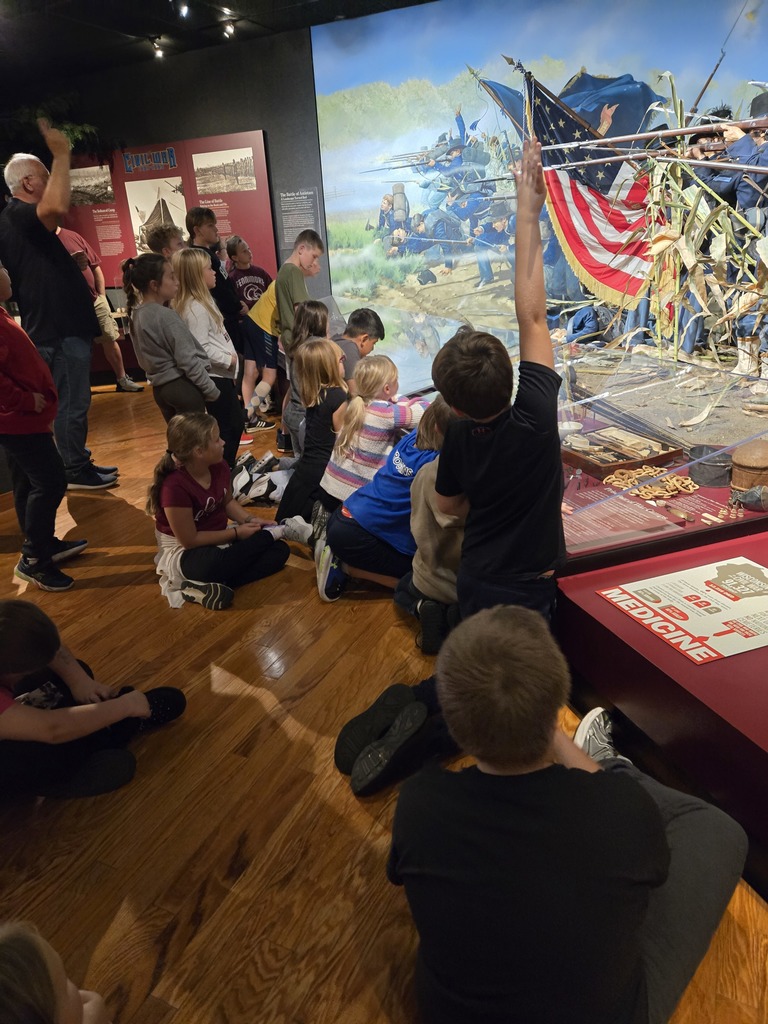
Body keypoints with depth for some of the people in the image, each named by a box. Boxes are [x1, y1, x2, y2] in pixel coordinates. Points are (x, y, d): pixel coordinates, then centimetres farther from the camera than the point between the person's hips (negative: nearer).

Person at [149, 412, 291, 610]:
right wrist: (236, 532, -19)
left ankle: (205, 588, -18)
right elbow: (190, 540, -24)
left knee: (279, 550, -4)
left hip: (219, 539, 8)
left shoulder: (219, 467, -8)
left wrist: (250, 520, -5)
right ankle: (269, 533, -9)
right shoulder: (175, 486, -29)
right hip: (186, 553, -8)